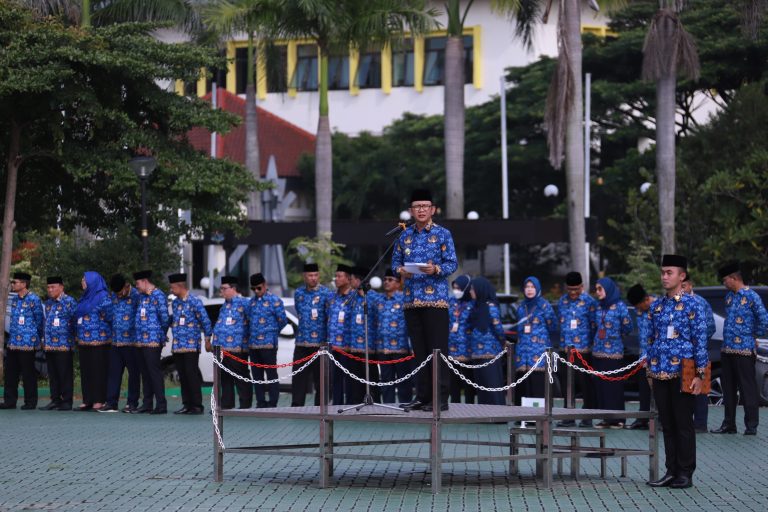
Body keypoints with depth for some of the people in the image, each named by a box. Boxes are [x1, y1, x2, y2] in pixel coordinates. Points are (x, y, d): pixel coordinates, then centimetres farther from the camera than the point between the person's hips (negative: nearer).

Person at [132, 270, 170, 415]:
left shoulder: (158, 296, -10)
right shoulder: (142, 296, 16)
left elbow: (165, 318, -12)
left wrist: (162, 334, 1)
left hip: (153, 341, -8)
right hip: (141, 341, 8)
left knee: (154, 372, -7)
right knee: (145, 373, 11)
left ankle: (161, 405, -5)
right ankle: (147, 404, 16)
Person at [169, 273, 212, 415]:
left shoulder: (195, 302, -8)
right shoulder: (175, 303, 12)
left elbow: (206, 321, -6)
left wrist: (207, 340, -5)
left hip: (191, 346, -6)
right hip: (177, 347, 6)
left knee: (192, 375, -6)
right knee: (182, 376, 7)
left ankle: (197, 406, 0)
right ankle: (187, 404, 13)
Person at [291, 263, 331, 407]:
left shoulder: (326, 293, -5)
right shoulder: (298, 293, 10)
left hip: (319, 342, -4)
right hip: (301, 342, 4)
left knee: (319, 377, 3)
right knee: (299, 377, 2)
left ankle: (320, 407, 8)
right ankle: (296, 405, 5)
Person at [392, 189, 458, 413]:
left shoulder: (442, 234, 0)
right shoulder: (404, 235, 13)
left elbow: (452, 263, -4)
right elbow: (395, 260, 15)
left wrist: (436, 269, -22)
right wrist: (400, 270, -7)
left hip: (436, 299, -4)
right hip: (412, 300, 4)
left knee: (438, 349, -6)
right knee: (419, 350, 8)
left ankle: (441, 398, -5)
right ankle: (422, 396, 13)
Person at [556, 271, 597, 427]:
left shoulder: (589, 301, -5)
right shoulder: (562, 302, 11)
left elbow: (594, 325, -4)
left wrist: (589, 343, -4)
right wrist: (564, 342, 13)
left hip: (583, 350, -5)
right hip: (566, 349, 5)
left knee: (585, 384, 0)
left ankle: (587, 417, 7)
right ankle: (569, 416, 13)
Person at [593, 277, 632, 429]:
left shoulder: (619, 306, -7)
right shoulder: (599, 306, 11)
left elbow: (627, 327, -3)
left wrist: (615, 334, 9)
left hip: (613, 351, -6)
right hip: (598, 351, 6)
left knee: (614, 385, -3)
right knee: (600, 384, 6)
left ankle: (617, 418, 2)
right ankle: (606, 418, 11)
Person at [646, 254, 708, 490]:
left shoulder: (691, 305, -5)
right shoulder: (656, 306, 11)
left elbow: (700, 340, -7)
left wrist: (699, 374, -11)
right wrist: (650, 371, 14)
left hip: (682, 374, -5)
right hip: (660, 375, 5)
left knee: (683, 424, 1)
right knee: (667, 424, 9)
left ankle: (685, 474, 7)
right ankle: (671, 471, 15)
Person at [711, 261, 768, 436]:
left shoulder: (751, 296, -10)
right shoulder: (729, 296, 13)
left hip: (744, 351, -8)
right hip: (727, 349, 8)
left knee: (747, 388, -3)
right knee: (728, 388, 11)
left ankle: (751, 426, 2)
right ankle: (729, 424, 17)